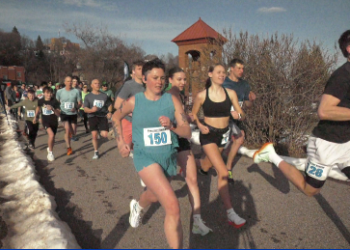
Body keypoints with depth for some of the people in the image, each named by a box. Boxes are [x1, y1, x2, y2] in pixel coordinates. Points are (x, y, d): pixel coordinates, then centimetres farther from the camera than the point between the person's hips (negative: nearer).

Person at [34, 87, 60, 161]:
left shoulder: (55, 101, -10)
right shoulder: (41, 101, -5)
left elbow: (58, 114, -14)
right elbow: (38, 107, 19)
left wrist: (53, 109, -31)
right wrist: (36, 117, 19)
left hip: (54, 122, 1)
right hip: (45, 121, -1)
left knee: (52, 138, 15)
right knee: (51, 134, -27)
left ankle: (49, 149, 46)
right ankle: (50, 152, -10)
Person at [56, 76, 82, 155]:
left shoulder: (76, 91, -6)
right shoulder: (60, 92, -3)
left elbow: (80, 103, -2)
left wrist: (76, 108, -21)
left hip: (73, 114, 1)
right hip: (64, 113, -1)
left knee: (74, 132, 8)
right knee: (67, 130, -17)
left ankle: (73, 135, 49)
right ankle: (68, 148, -2)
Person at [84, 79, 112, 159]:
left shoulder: (104, 95, 10)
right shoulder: (88, 96, 6)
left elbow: (109, 104, 22)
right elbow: (85, 109, -1)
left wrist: (109, 112, 2)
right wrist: (91, 110, -23)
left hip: (103, 116, 0)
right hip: (92, 116, 0)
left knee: (105, 134, -14)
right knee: (94, 135, -8)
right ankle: (96, 152, 15)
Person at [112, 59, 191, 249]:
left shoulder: (172, 100, -6)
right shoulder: (134, 101, -7)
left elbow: (187, 132, -7)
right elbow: (116, 117, 13)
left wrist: (172, 126, -27)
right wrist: (120, 142, 4)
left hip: (169, 158, 4)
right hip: (146, 157, -3)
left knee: (154, 196, 30)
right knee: (173, 208, -20)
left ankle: (137, 206, 67)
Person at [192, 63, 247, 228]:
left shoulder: (230, 93, -3)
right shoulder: (202, 95, -10)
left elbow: (242, 115, -1)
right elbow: (194, 114, 4)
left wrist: (238, 115, -24)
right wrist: (200, 125, -14)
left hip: (224, 134, 5)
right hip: (208, 134, -4)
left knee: (206, 167, 23)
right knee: (223, 172, -17)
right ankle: (230, 213, -8)